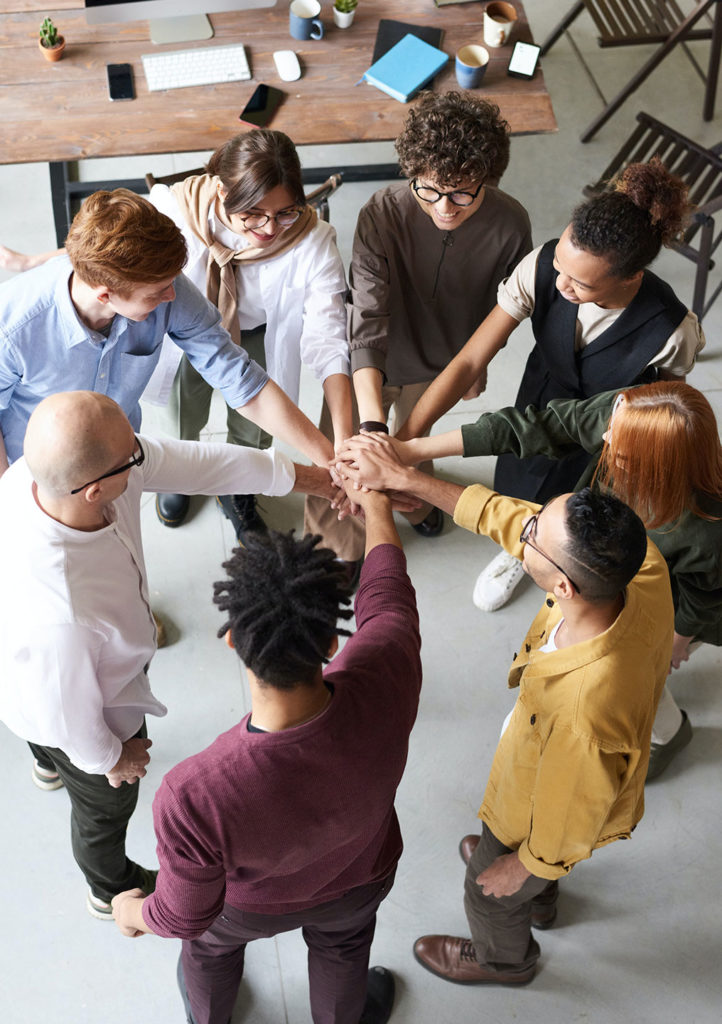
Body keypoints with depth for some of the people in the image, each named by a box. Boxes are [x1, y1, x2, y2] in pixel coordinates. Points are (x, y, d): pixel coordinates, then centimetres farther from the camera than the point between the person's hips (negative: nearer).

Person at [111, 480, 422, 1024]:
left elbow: (185, 917, -25)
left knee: (211, 945, 36)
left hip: (254, 904, -1)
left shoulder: (193, 800, -48)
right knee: (341, 947, 38)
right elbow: (386, 592, -18)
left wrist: (132, 912, -1)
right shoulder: (386, 679, -42)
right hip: (360, 877, 2)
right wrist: (376, 505, 3)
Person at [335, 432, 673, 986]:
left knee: (492, 894, 29)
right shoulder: (645, 564, -34)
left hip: (549, 817, -6)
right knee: (505, 841, 39)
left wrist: (523, 864, -8)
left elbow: (568, 826, -29)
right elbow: (506, 515, -20)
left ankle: (503, 959, 65)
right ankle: (539, 900, 74)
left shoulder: (584, 711, -51)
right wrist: (404, 476, -15)